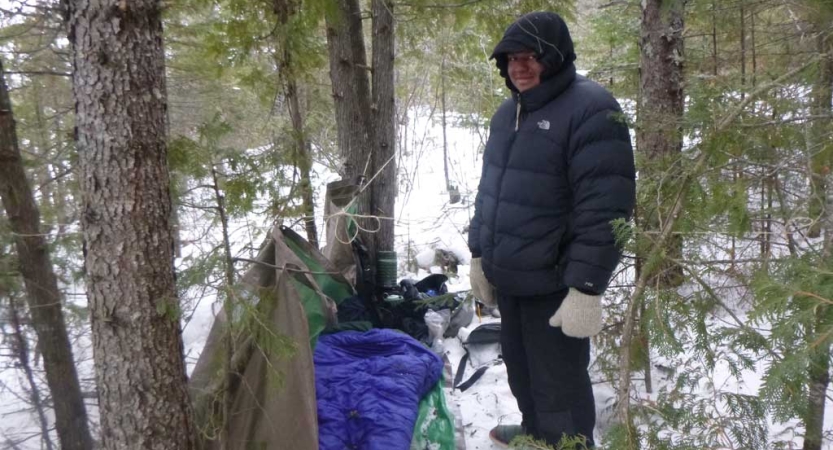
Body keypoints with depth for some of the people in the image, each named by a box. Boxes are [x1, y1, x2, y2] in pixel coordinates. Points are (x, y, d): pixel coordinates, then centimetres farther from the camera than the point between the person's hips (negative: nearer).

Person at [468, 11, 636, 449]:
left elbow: (604, 209, -23)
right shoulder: (508, 111, 11)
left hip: (555, 283, -8)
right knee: (519, 364, 24)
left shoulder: (590, 110, -17)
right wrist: (479, 254, 17)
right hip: (511, 277, 9)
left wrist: (587, 287, -25)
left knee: (559, 384, 3)